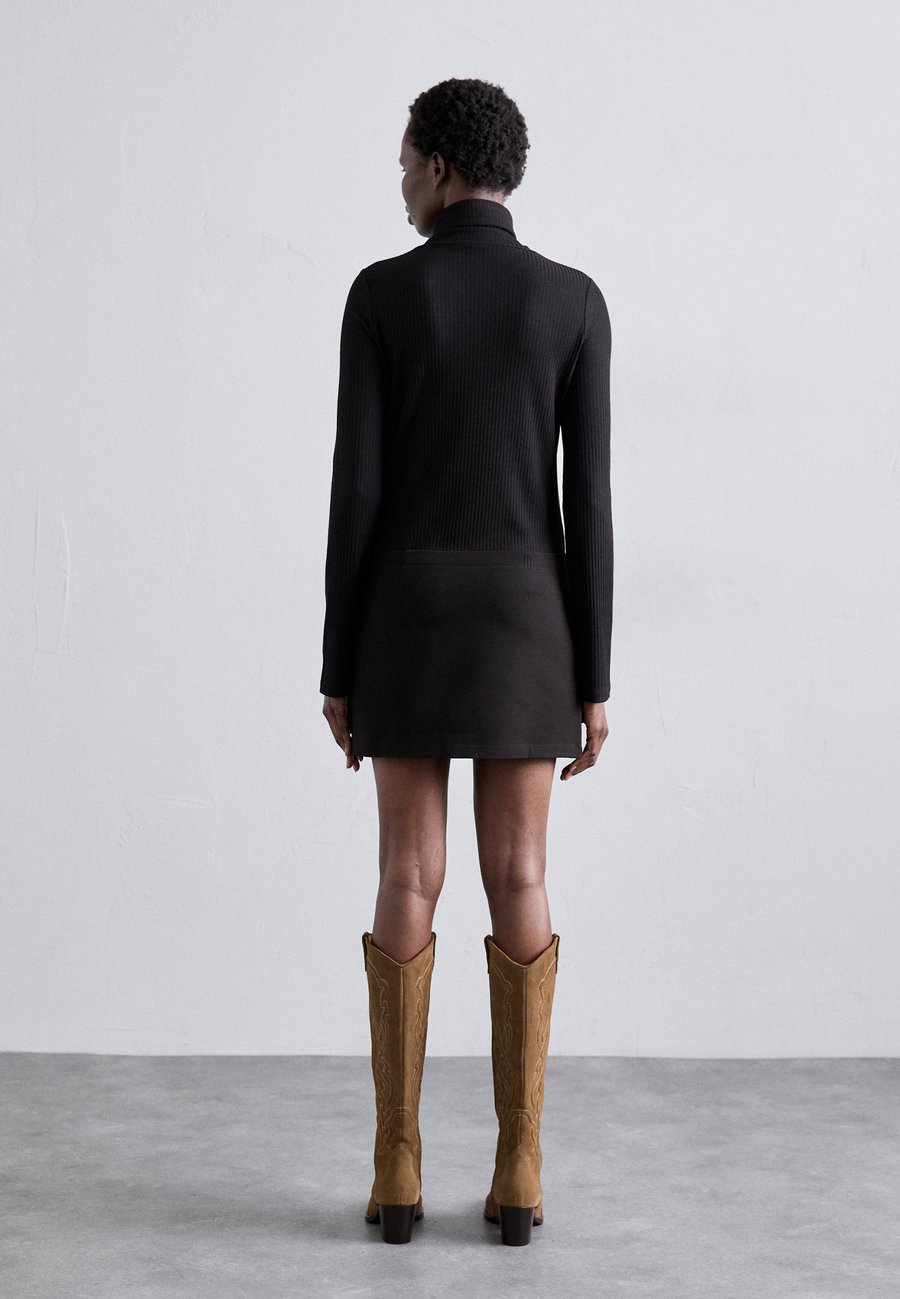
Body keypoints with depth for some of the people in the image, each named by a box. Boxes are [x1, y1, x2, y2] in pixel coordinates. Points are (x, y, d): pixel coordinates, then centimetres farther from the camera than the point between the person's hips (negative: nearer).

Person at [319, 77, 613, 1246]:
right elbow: (587, 502, -4)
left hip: (408, 624, 0)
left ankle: (399, 1173, 5)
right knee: (518, 888, 4)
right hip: (526, 628, 1)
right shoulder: (575, 302, 0)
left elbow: (356, 492, -5)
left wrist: (337, 668, 1)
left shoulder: (380, 294, -3)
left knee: (409, 887, 3)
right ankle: (517, 1175, 4)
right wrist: (596, 680, 1)